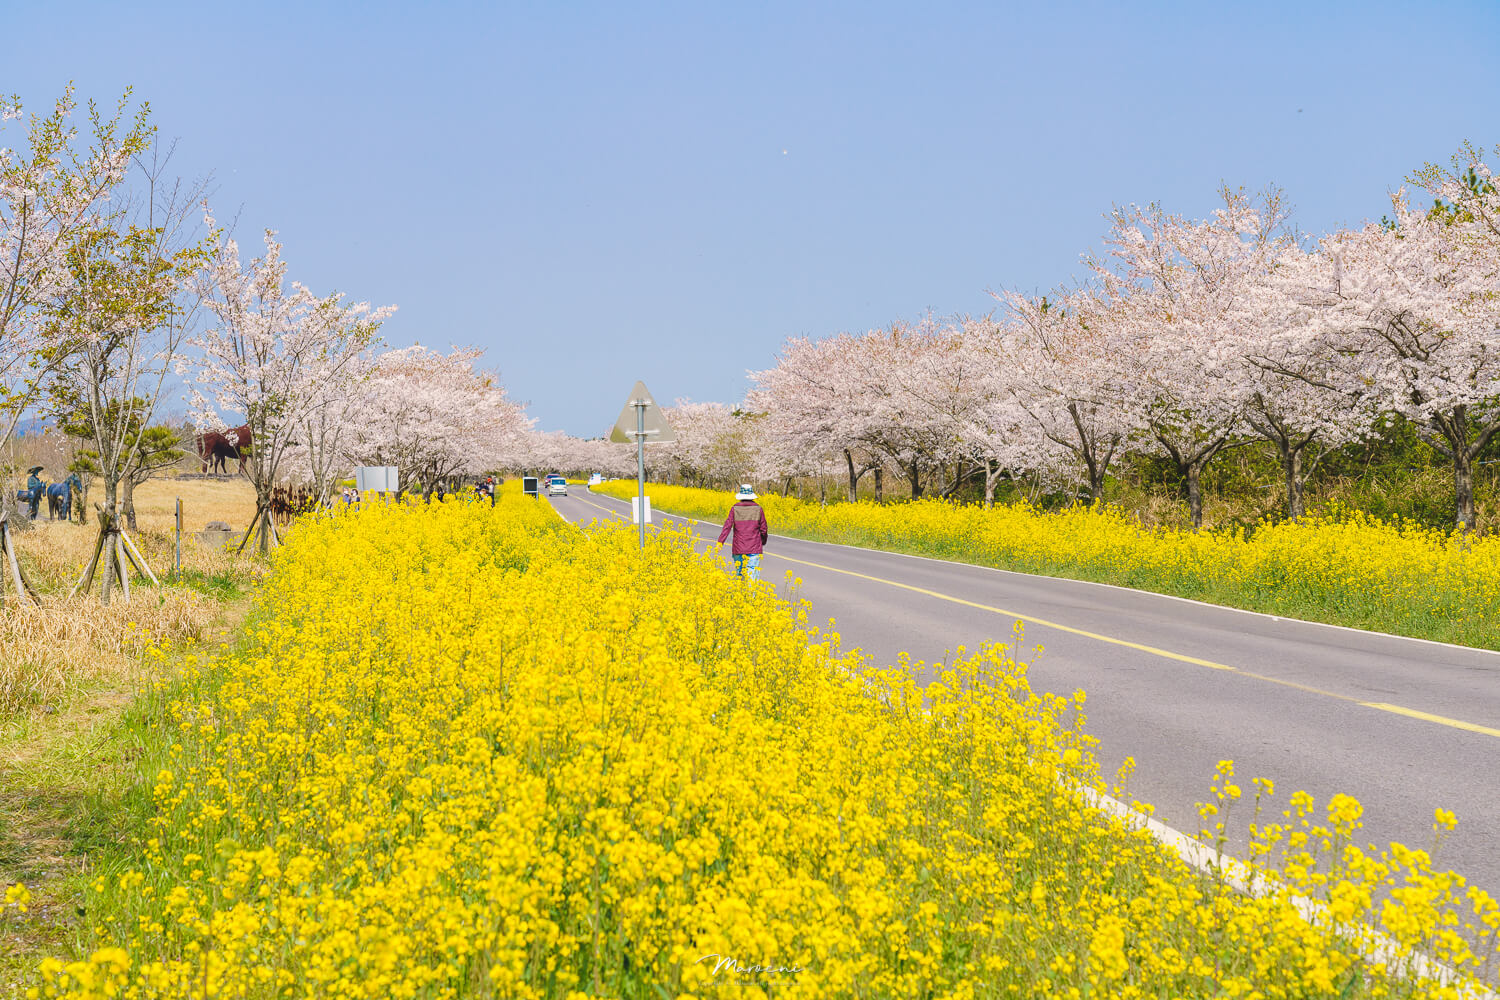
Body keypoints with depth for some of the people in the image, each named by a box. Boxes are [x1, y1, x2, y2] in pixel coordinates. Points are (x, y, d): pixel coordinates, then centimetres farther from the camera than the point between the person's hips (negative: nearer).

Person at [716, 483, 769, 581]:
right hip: (754, 549, -1)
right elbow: (763, 529, 4)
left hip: (739, 548, 1)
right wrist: (763, 541, 22)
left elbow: (727, 526, -10)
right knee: (752, 576, -7)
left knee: (739, 575, 15)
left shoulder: (735, 509, 0)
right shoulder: (758, 509, 0)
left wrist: (720, 542, -14)